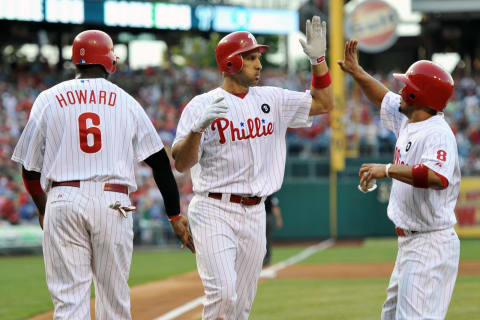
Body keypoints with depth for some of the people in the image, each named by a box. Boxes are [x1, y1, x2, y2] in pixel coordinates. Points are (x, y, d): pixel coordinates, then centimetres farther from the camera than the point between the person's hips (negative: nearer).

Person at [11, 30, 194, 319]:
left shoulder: (49, 99, 9)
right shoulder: (126, 102, 10)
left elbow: (30, 167, 11)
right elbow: (159, 162, 7)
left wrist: (44, 210, 26)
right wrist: (175, 216, 11)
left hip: (63, 201, 0)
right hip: (114, 204, 0)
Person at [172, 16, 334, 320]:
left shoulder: (272, 100, 10)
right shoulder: (202, 106, -6)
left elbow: (324, 103, 15)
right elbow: (181, 163, -14)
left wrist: (318, 59, 2)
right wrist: (199, 126, -32)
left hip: (254, 214, 6)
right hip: (214, 212, -6)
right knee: (223, 293, -21)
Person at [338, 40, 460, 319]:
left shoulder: (438, 133, -20)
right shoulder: (408, 121, 10)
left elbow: (438, 178, -38)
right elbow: (383, 99, 31)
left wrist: (388, 169, -35)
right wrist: (357, 72, 24)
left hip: (431, 244, -11)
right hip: (409, 242, 11)